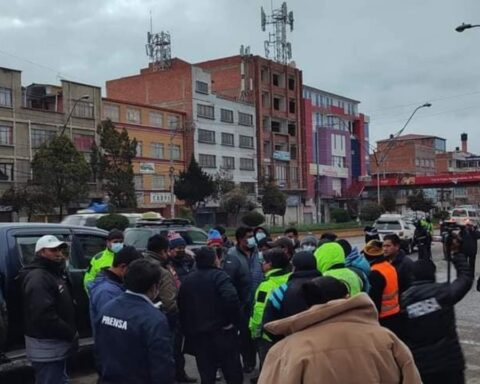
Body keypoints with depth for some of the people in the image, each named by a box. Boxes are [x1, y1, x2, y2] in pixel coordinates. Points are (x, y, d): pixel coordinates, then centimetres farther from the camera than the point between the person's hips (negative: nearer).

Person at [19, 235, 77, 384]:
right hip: (46, 347, -10)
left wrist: (70, 332, 8)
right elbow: (44, 316, -30)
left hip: (56, 343, 10)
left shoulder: (55, 273, 13)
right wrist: (70, 334, -21)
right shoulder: (38, 278, -20)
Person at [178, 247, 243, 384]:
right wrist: (232, 321, -15)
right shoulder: (218, 276, -9)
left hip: (197, 334, 5)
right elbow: (231, 299, -27)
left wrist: (188, 331, 18)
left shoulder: (188, 280, 10)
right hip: (221, 332, -5)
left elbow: (182, 307, 13)